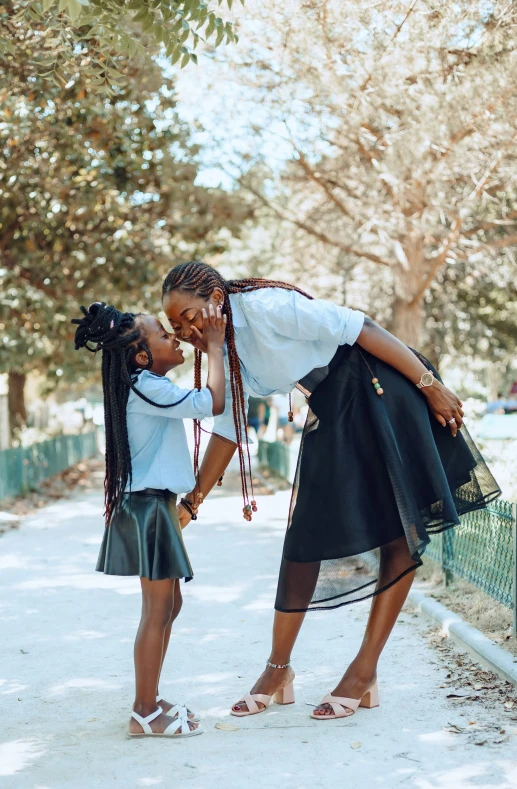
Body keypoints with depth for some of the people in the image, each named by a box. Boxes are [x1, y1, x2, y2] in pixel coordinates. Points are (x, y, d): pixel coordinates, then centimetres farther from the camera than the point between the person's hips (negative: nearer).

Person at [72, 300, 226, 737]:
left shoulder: (146, 385, 13)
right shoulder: (147, 389, -17)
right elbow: (213, 403, -24)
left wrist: (213, 343, 16)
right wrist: (215, 345, -13)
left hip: (155, 505, 11)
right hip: (147, 507, -11)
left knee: (170, 604, 16)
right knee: (157, 611, -6)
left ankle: (149, 699, 24)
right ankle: (145, 713, 0)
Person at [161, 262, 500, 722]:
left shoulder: (265, 307, -21)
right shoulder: (227, 354, 5)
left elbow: (361, 328, -20)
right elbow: (227, 430, 12)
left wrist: (430, 384, -19)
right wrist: (191, 503, 11)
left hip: (380, 392, -8)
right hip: (331, 414, 8)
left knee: (400, 535, -4)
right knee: (306, 536, 4)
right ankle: (279, 669, 11)